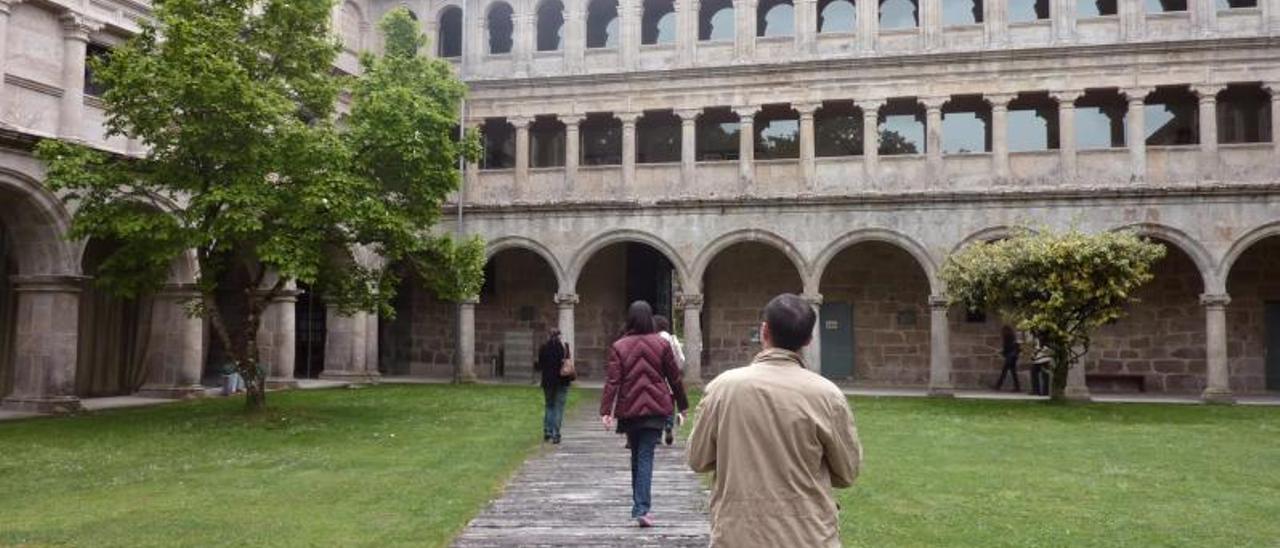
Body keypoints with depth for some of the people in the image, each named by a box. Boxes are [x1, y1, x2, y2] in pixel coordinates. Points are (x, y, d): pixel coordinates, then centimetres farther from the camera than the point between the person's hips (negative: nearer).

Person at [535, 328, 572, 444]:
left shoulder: (543, 348, -2)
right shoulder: (564, 346, -8)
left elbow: (539, 366, 2)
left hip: (547, 381, 2)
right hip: (562, 381, -2)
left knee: (549, 405, 18)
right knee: (559, 407, 3)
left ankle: (547, 432, 12)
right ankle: (555, 435, -1)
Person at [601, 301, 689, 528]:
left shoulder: (619, 347, -3)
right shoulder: (662, 344, -2)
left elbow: (612, 381, -9)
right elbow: (674, 378, 3)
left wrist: (606, 410, -11)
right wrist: (682, 406, 13)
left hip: (629, 410, 1)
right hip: (656, 409, -1)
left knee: (636, 457, 16)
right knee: (646, 457, -2)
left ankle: (640, 505, 24)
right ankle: (642, 508, -12)